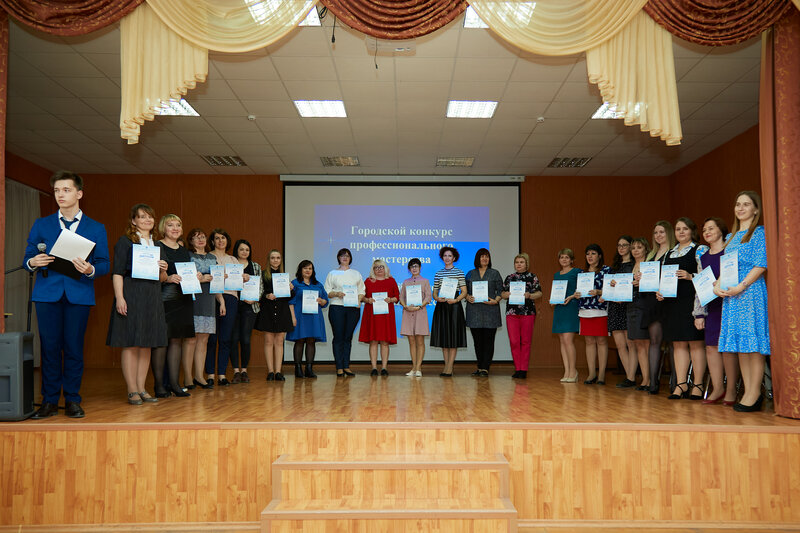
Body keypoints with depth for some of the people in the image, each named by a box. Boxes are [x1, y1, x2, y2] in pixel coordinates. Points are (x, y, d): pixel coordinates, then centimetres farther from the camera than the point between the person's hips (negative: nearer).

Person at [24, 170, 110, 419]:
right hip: (47, 293, 1)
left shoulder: (96, 228, 9)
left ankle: (72, 400, 10)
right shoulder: (41, 225, 13)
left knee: (74, 348, 1)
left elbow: (104, 265, 5)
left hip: (79, 294, -1)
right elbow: (27, 257, 11)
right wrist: (33, 262, -12)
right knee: (49, 347, 2)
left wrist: (90, 269, -17)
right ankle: (49, 400, 11)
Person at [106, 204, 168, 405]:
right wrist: (119, 298, -15)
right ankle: (132, 390, 2)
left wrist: (163, 270, -1)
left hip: (152, 299, 6)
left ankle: (141, 388, 14)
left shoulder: (157, 245, 18)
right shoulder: (125, 242, 1)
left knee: (147, 345, 7)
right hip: (131, 296, -6)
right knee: (130, 344, -4)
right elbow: (117, 272, -6)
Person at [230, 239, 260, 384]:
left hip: (249, 307, 1)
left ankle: (244, 371, 10)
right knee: (234, 338, -2)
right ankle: (236, 371, 6)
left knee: (246, 339, -2)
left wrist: (254, 299, -5)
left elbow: (260, 287, 11)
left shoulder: (256, 266, 13)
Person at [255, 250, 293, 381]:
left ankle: (278, 371, 5)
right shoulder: (263, 275, 3)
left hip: (282, 311, 3)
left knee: (279, 341, 2)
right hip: (267, 310, -3)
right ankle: (270, 371, 5)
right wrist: (266, 296, -20)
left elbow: (289, 297, 15)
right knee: (269, 341, 0)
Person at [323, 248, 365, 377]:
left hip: (353, 308, 2)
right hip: (337, 307, -2)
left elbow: (362, 291, 13)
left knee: (348, 337, 3)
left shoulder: (356, 274, 17)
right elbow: (327, 292, 5)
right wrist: (337, 294, -13)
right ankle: (339, 367, -1)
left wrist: (358, 300, -5)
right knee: (338, 337, -4)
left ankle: (346, 366, 8)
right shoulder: (332, 273, 10)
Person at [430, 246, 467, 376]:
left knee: (453, 336, -4)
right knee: (443, 335, 4)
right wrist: (437, 298, -10)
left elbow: (464, 292, -2)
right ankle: (446, 365, 11)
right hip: (441, 306, 4)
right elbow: (434, 292, 12)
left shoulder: (459, 272, 2)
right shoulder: (438, 273, 11)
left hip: (454, 306, -3)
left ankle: (449, 367, -2)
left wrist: (456, 300, -18)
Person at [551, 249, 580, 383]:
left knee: (568, 340, -13)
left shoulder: (577, 272, 1)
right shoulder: (556, 275, 19)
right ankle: (567, 372, 7)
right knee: (562, 341, 3)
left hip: (571, 307, -6)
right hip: (559, 308, 6)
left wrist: (571, 297, -17)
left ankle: (573, 371, -4)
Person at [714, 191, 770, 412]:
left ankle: (754, 393, -3)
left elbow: (761, 265, -10)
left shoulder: (759, 232, -1)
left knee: (753, 341, -7)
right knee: (740, 343, 6)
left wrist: (741, 286, -18)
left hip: (751, 291, -7)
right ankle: (748, 392, 10)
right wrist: (717, 285, 1)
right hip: (730, 295, 7)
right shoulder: (731, 237, 20)